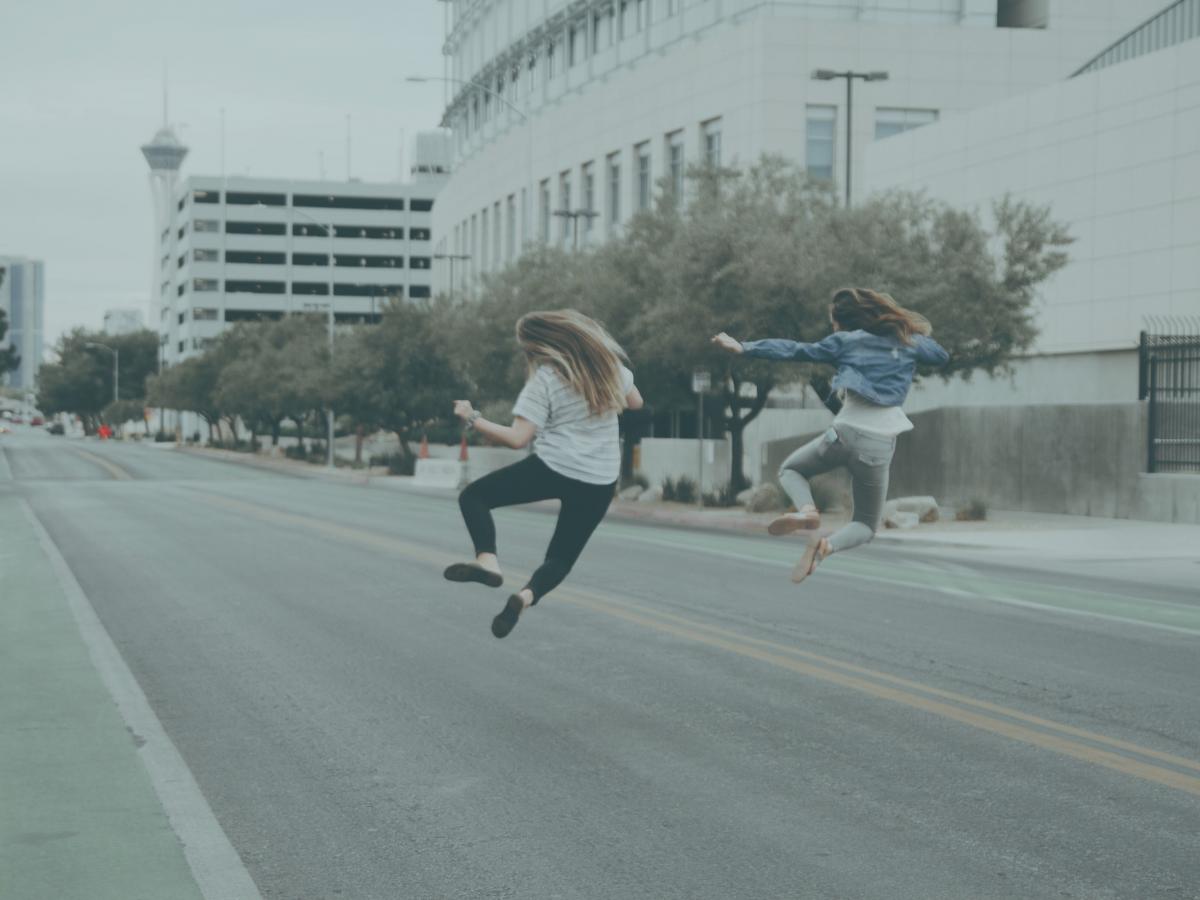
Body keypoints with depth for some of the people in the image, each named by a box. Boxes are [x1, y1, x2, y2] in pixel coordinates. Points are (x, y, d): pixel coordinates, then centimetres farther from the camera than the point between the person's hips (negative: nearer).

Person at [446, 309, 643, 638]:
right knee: (561, 557, 15)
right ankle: (527, 595, -17)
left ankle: (488, 560, -14)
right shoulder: (608, 362, 4)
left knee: (473, 496, 11)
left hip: (553, 468, -5)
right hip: (600, 484, 5)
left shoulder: (545, 378, -10)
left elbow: (517, 438, -14)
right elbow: (635, 402, 20)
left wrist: (472, 419, -5)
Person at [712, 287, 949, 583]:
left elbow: (795, 351, 6)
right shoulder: (908, 341, 13)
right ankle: (827, 545, -17)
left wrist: (744, 348, 6)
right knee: (866, 525, 19)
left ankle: (807, 511, -9)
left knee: (790, 470, 27)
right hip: (880, 444, 2)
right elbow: (941, 356, 29)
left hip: (846, 432, -1)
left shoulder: (846, 341, 8)